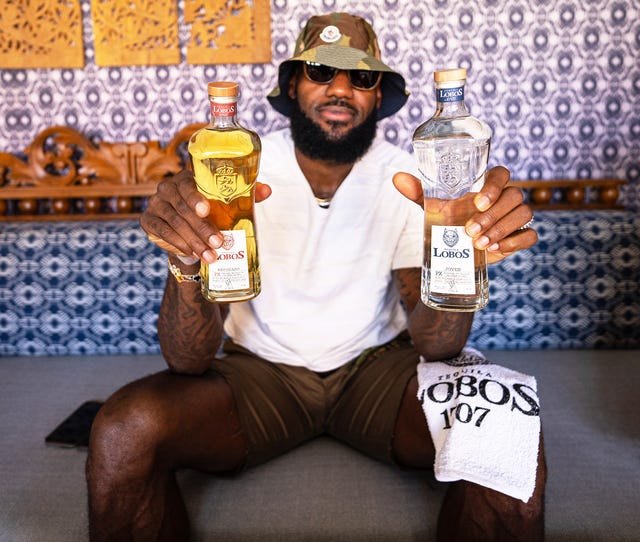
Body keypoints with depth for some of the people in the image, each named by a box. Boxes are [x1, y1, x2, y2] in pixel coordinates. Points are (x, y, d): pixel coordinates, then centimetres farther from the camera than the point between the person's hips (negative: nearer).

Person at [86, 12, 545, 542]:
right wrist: (189, 260, -40)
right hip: (261, 369, 0)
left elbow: (433, 345, -15)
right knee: (123, 432, -27)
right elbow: (188, 361, -18)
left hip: (376, 363, 1)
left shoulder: (407, 179, -8)